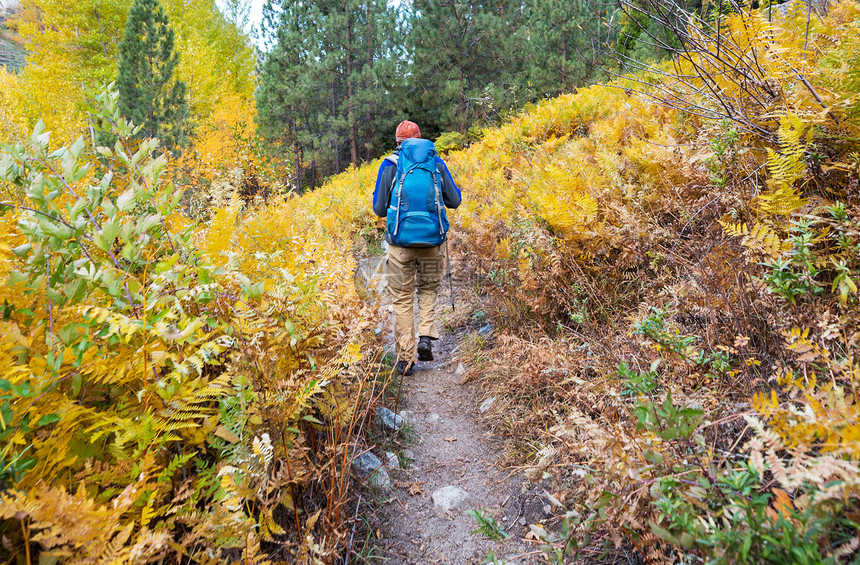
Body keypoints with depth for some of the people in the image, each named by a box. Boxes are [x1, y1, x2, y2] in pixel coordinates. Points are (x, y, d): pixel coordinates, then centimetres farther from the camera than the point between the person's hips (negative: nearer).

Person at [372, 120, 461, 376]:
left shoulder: (390, 165, 1)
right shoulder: (437, 163, 6)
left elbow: (379, 209, 2)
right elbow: (455, 200, 10)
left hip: (401, 241, -1)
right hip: (433, 240, 1)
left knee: (403, 299, 8)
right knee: (428, 290, 22)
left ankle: (405, 359, 9)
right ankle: (426, 336, 4)